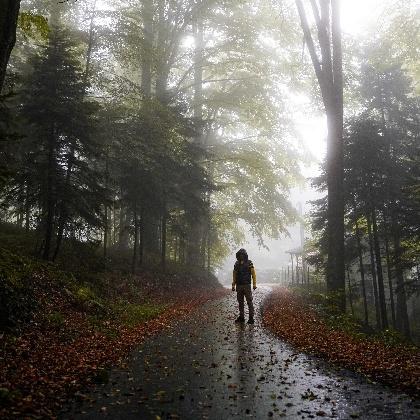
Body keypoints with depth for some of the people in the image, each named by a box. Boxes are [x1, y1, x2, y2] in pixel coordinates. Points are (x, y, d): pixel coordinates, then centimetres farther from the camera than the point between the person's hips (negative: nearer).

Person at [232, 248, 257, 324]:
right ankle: (241, 317, 17)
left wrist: (254, 284, -12)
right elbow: (234, 275, 14)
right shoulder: (236, 264, 10)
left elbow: (253, 274, -5)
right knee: (240, 302, 9)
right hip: (239, 286, 5)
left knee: (249, 302, -5)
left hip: (247, 285, -5)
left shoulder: (249, 263, -3)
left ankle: (251, 317, -1)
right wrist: (233, 285, 11)